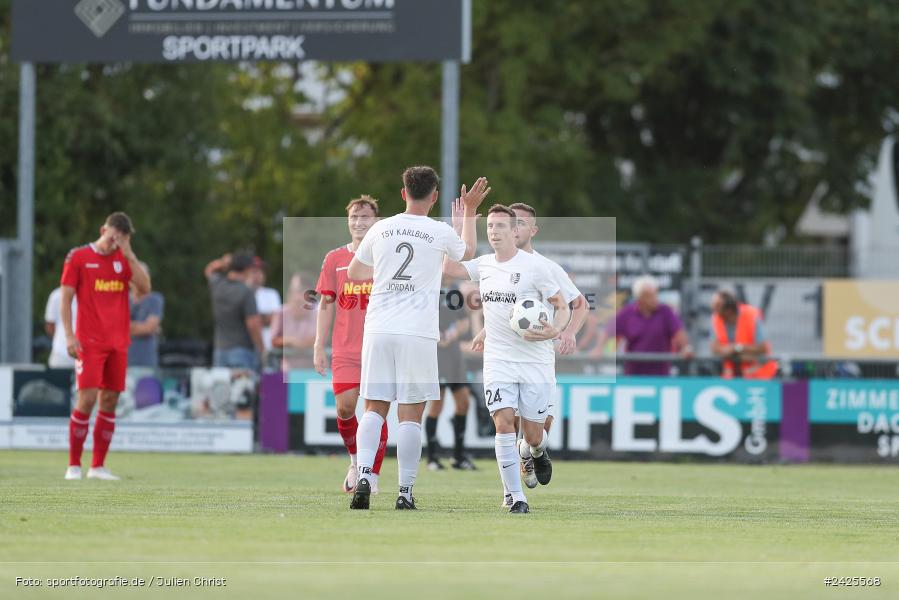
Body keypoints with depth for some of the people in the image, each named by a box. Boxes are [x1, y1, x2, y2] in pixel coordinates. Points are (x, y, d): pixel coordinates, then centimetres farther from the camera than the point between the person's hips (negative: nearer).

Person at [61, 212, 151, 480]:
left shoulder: (124, 259, 11)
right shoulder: (78, 257, -1)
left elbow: (145, 288, -2)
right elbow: (66, 298, -2)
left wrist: (129, 255, -9)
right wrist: (69, 335, -10)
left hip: (118, 342, 5)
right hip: (90, 341, -5)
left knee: (110, 401, 3)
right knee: (87, 398, -12)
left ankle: (98, 466, 8)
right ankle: (74, 465, -5)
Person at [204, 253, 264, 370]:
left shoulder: (217, 286, 3)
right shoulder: (246, 293, -14)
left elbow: (209, 271, 27)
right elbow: (252, 324, -18)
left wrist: (223, 263, 6)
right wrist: (262, 350, -7)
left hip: (220, 350, 6)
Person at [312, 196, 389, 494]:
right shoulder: (335, 259, 8)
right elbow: (326, 304, 11)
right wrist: (319, 346, 6)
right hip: (345, 351, 1)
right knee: (345, 408, -8)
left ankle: (372, 477, 4)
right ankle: (356, 460, 18)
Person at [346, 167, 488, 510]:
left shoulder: (380, 229, 6)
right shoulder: (441, 233, -1)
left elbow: (354, 273, 20)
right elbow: (468, 252, 23)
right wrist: (469, 212, 35)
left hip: (378, 328, 2)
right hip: (418, 332, -2)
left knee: (375, 408, 6)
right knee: (411, 414, 2)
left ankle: (364, 473, -15)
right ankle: (405, 491, -1)